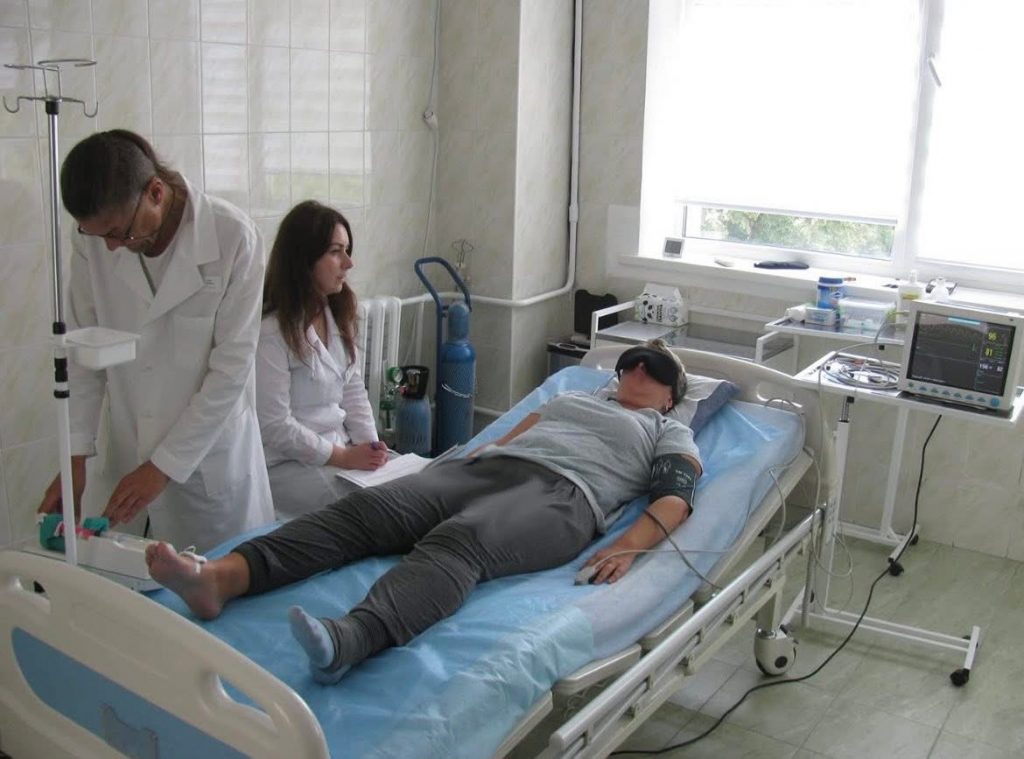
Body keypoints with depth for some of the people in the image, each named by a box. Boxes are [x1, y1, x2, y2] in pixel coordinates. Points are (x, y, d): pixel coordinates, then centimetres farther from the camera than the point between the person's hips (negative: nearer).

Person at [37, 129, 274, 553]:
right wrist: (76, 454, -2)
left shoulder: (233, 238, -18)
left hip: (214, 454, -2)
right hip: (133, 456, 3)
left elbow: (232, 365, -16)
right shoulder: (92, 240, -7)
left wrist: (164, 465, -15)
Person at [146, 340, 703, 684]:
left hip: (561, 493, -5)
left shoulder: (671, 434, 24)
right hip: (485, 467, 6)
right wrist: (470, 454, 15)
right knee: (363, 509, -22)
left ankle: (345, 642, -67)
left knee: (457, 542, -39)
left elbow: (674, 499, 7)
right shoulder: (572, 398, 42)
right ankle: (218, 577, -42)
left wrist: (628, 546, -14)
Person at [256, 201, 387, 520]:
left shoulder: (338, 316, 8)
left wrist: (370, 445, -5)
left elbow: (353, 391, 9)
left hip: (342, 445, 8)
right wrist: (344, 457, -16)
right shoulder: (271, 331, -19)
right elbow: (274, 425, -19)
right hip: (287, 462, -8)